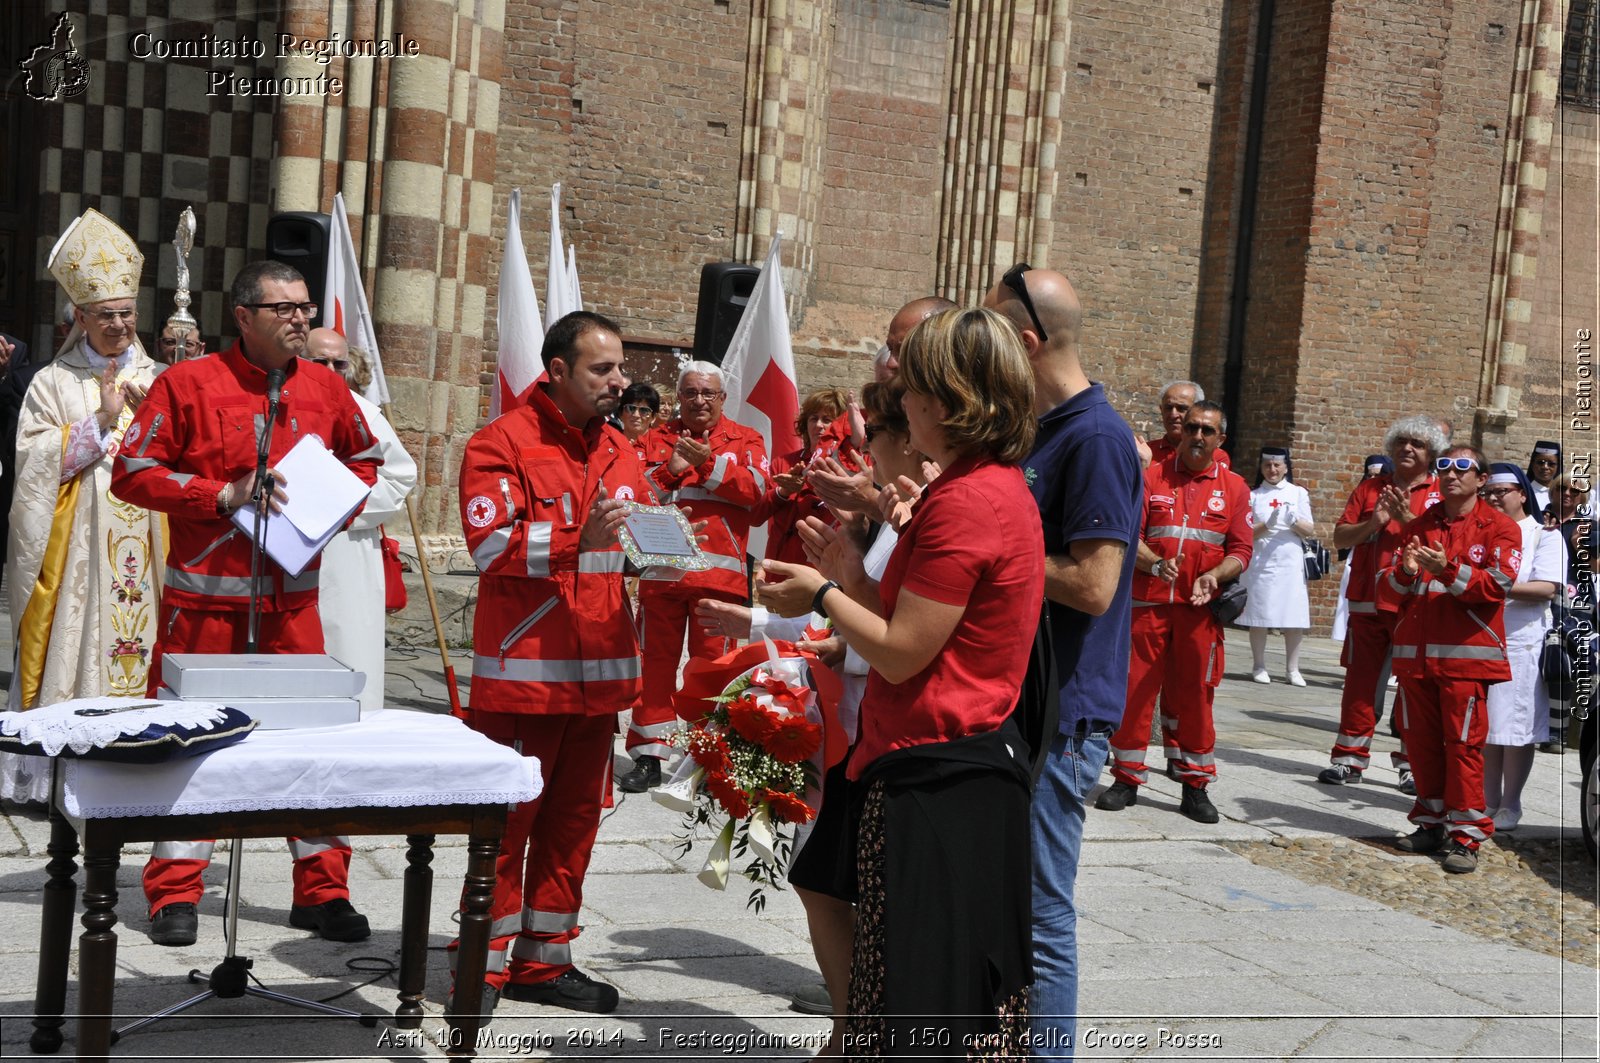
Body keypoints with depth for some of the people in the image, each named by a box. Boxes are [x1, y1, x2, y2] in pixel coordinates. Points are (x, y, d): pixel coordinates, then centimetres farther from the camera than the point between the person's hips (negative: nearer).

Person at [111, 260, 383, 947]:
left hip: (294, 594, 3)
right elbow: (132, 473, -6)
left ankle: (322, 890, 14)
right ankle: (175, 893, 18)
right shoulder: (187, 383, -4)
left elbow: (364, 462, 22)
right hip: (204, 594, -3)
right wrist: (222, 495, -15)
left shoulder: (326, 387, 7)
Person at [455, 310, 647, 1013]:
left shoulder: (621, 453, 15)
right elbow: (492, 546, -16)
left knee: (574, 818, 12)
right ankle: (485, 962, 13)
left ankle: (544, 960, 24)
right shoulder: (503, 442, -6)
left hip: (598, 669, 7)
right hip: (522, 669, -7)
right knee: (507, 818, 0)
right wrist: (580, 540, -27)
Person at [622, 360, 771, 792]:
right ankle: (648, 757, 13)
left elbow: (758, 490, -8)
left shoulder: (745, 440, 9)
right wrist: (669, 471, -15)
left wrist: (710, 463, -16)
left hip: (718, 572, -2)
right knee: (656, 659, 5)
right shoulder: (657, 438, 14)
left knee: (712, 662, 2)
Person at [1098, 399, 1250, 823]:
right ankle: (1127, 779, 13)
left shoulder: (1233, 487, 8)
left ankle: (1195, 786, 14)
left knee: (1194, 693, 4)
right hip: (1147, 602, 0)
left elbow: (1240, 550, 5)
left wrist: (1212, 577, -14)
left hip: (1200, 607, 0)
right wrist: (1156, 564, -20)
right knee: (1134, 688, 2)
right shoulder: (1152, 477, 4)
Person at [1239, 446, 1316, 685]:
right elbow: (1246, 532, 2)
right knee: (1259, 615, 0)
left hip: (1290, 562, 0)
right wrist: (1267, 525, -16)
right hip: (1260, 561, 0)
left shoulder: (1298, 493, 10)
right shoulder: (1253, 496, 9)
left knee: (1294, 618, -3)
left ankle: (1292, 669, 5)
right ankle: (1258, 667, 10)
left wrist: (1294, 521, -15)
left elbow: (1309, 530, 5)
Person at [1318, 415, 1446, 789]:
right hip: (1367, 603, 3)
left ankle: (1411, 762, 11)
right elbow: (1340, 537, 8)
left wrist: (1408, 519, -18)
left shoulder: (1441, 492, 3)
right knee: (1360, 681, 5)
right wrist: (1373, 523, -8)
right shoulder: (1370, 488, 13)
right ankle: (1351, 759, 11)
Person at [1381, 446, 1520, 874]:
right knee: (1421, 741, 8)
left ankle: (1466, 835, 0)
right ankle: (1431, 824, 20)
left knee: (1463, 743, -7)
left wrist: (1449, 569, -24)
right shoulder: (1419, 526, 16)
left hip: (1465, 653, -5)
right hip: (1415, 651, 5)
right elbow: (1388, 588, 13)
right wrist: (1404, 572, -9)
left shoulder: (1500, 527, 3)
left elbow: (1497, 585, -11)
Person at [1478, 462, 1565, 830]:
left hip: (1521, 644, -5)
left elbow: (1547, 589, -12)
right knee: (1485, 729, 7)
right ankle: (1489, 803, 15)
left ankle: (1510, 806, 9)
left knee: (1516, 730, -1)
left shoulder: (1545, 535, 0)